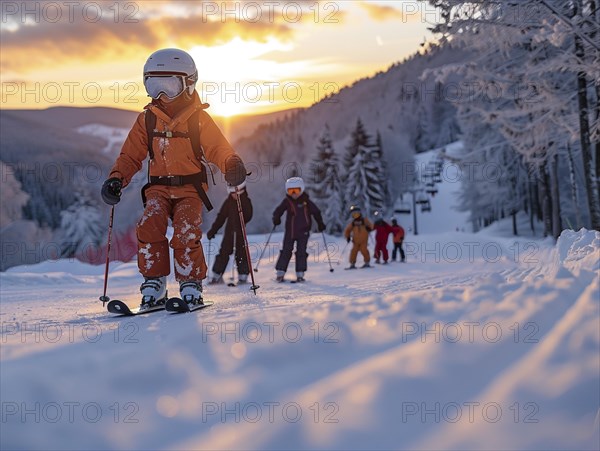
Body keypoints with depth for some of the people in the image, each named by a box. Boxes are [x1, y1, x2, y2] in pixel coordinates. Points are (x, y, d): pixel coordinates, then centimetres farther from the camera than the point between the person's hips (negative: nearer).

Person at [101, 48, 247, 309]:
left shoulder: (198, 118, 0)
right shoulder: (147, 119, 9)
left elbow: (218, 148, -6)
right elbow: (131, 155, 12)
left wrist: (232, 164, -28)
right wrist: (116, 178, -4)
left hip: (190, 187, -2)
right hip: (158, 187, 2)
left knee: (187, 234, -22)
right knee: (148, 227, -22)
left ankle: (191, 285, -4)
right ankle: (153, 284, -11)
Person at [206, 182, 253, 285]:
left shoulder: (246, 201, -1)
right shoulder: (228, 202, 7)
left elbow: (248, 217, -11)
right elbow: (221, 217, 10)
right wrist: (213, 230, 9)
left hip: (240, 232, -2)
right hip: (229, 231, 2)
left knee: (241, 254, -2)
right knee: (223, 253, -1)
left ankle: (243, 277, 6)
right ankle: (217, 276, 3)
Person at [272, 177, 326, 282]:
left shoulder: (306, 201, 0)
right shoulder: (287, 201, 1)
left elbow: (316, 212, 7)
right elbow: (278, 211, 0)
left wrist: (320, 223, 7)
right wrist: (276, 218, -20)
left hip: (303, 231, 0)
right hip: (290, 231, 0)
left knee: (301, 252, -2)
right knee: (286, 251, 0)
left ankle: (300, 274, 1)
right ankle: (280, 273, 3)